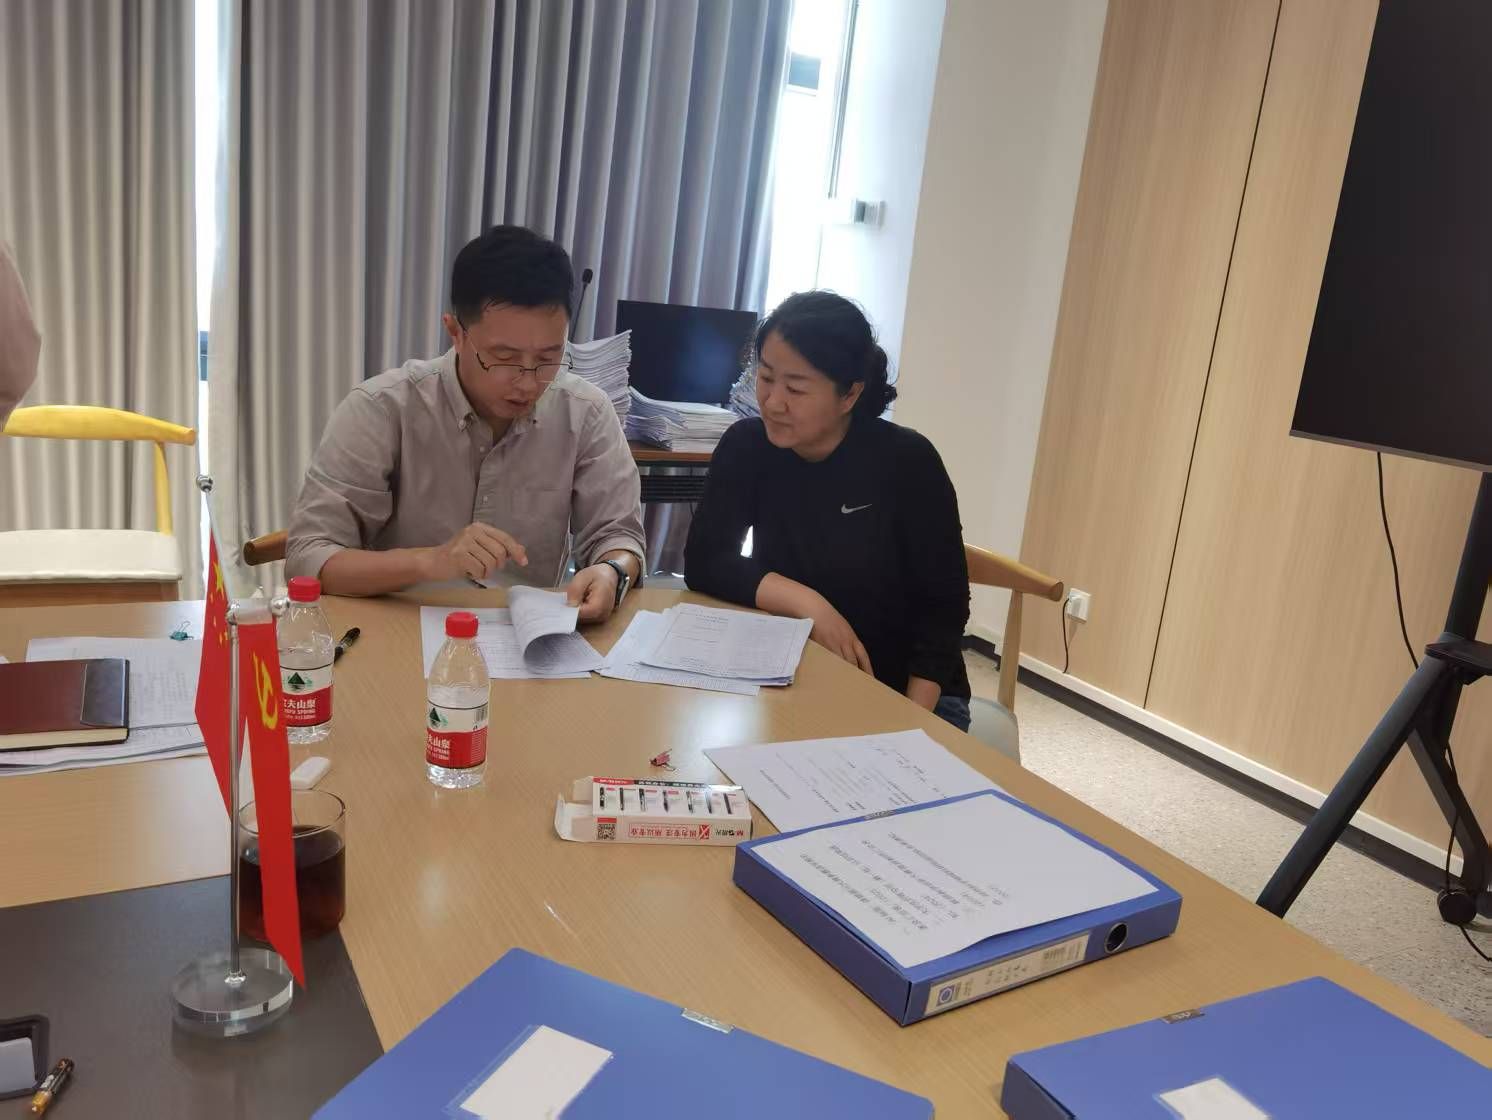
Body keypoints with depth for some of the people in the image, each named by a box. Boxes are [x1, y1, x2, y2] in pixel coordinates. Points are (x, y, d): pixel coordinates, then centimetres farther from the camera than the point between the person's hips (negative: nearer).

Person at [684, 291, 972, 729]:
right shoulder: (747, 446, -5)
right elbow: (703, 561, -11)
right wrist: (808, 603, -24)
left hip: (904, 693, -2)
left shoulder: (906, 461, -14)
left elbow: (944, 606, -12)